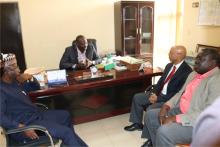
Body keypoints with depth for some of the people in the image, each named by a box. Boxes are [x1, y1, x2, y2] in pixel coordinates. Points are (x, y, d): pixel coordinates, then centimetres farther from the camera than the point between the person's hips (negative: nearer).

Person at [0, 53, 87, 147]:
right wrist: (22, 128, -32)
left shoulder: (12, 82, 10)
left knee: (65, 115, 20)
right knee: (66, 132, -19)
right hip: (26, 124, -11)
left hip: (35, 115, 11)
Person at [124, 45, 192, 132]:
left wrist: (158, 98, -20)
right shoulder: (169, 65, 7)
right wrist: (154, 93, -6)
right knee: (137, 97, 2)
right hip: (159, 94, 9)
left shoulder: (187, 71, -20)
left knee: (150, 109, -28)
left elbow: (178, 94, -22)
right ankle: (137, 124, 15)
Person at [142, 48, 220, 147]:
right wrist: (166, 106, -2)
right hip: (179, 111, 9)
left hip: (197, 123, -9)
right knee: (150, 115, 7)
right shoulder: (193, 74, 11)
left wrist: (176, 119, -26)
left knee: (164, 131, -29)